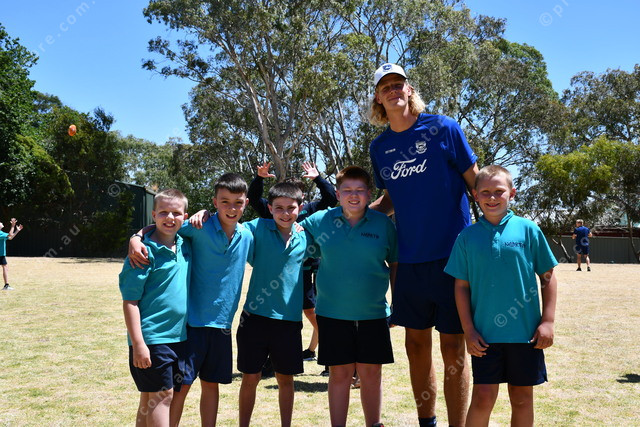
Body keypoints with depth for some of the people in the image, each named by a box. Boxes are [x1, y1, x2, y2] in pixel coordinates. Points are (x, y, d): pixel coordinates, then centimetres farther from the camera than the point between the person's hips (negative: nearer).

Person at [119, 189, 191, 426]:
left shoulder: (185, 245, 6)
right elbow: (130, 300, -14)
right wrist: (138, 344, -18)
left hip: (179, 336, 7)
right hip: (151, 338, -6)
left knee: (149, 399, 16)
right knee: (161, 396, -3)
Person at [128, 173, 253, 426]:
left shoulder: (247, 237, 2)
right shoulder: (199, 227, -12)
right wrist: (135, 239, -23)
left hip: (223, 322, 4)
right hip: (193, 320, -4)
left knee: (211, 384, 15)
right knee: (181, 384, 1)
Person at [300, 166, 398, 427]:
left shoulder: (383, 224, 0)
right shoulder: (319, 221, -1)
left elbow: (395, 265, 8)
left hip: (373, 313, 0)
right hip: (332, 313, 0)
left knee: (371, 372, 8)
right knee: (340, 373, 6)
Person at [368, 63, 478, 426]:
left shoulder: (442, 129, -5)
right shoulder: (379, 148, 8)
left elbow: (476, 183, -2)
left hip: (452, 254, -4)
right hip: (409, 259, 4)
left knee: (453, 348, 2)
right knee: (417, 345, 13)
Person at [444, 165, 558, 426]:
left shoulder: (528, 230, -2)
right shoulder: (468, 236, 0)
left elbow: (548, 277, 4)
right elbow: (461, 286, 3)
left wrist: (547, 321, -2)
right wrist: (469, 330, -2)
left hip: (526, 332, 0)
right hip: (485, 333, 0)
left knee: (522, 397, 12)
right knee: (483, 397, 1)